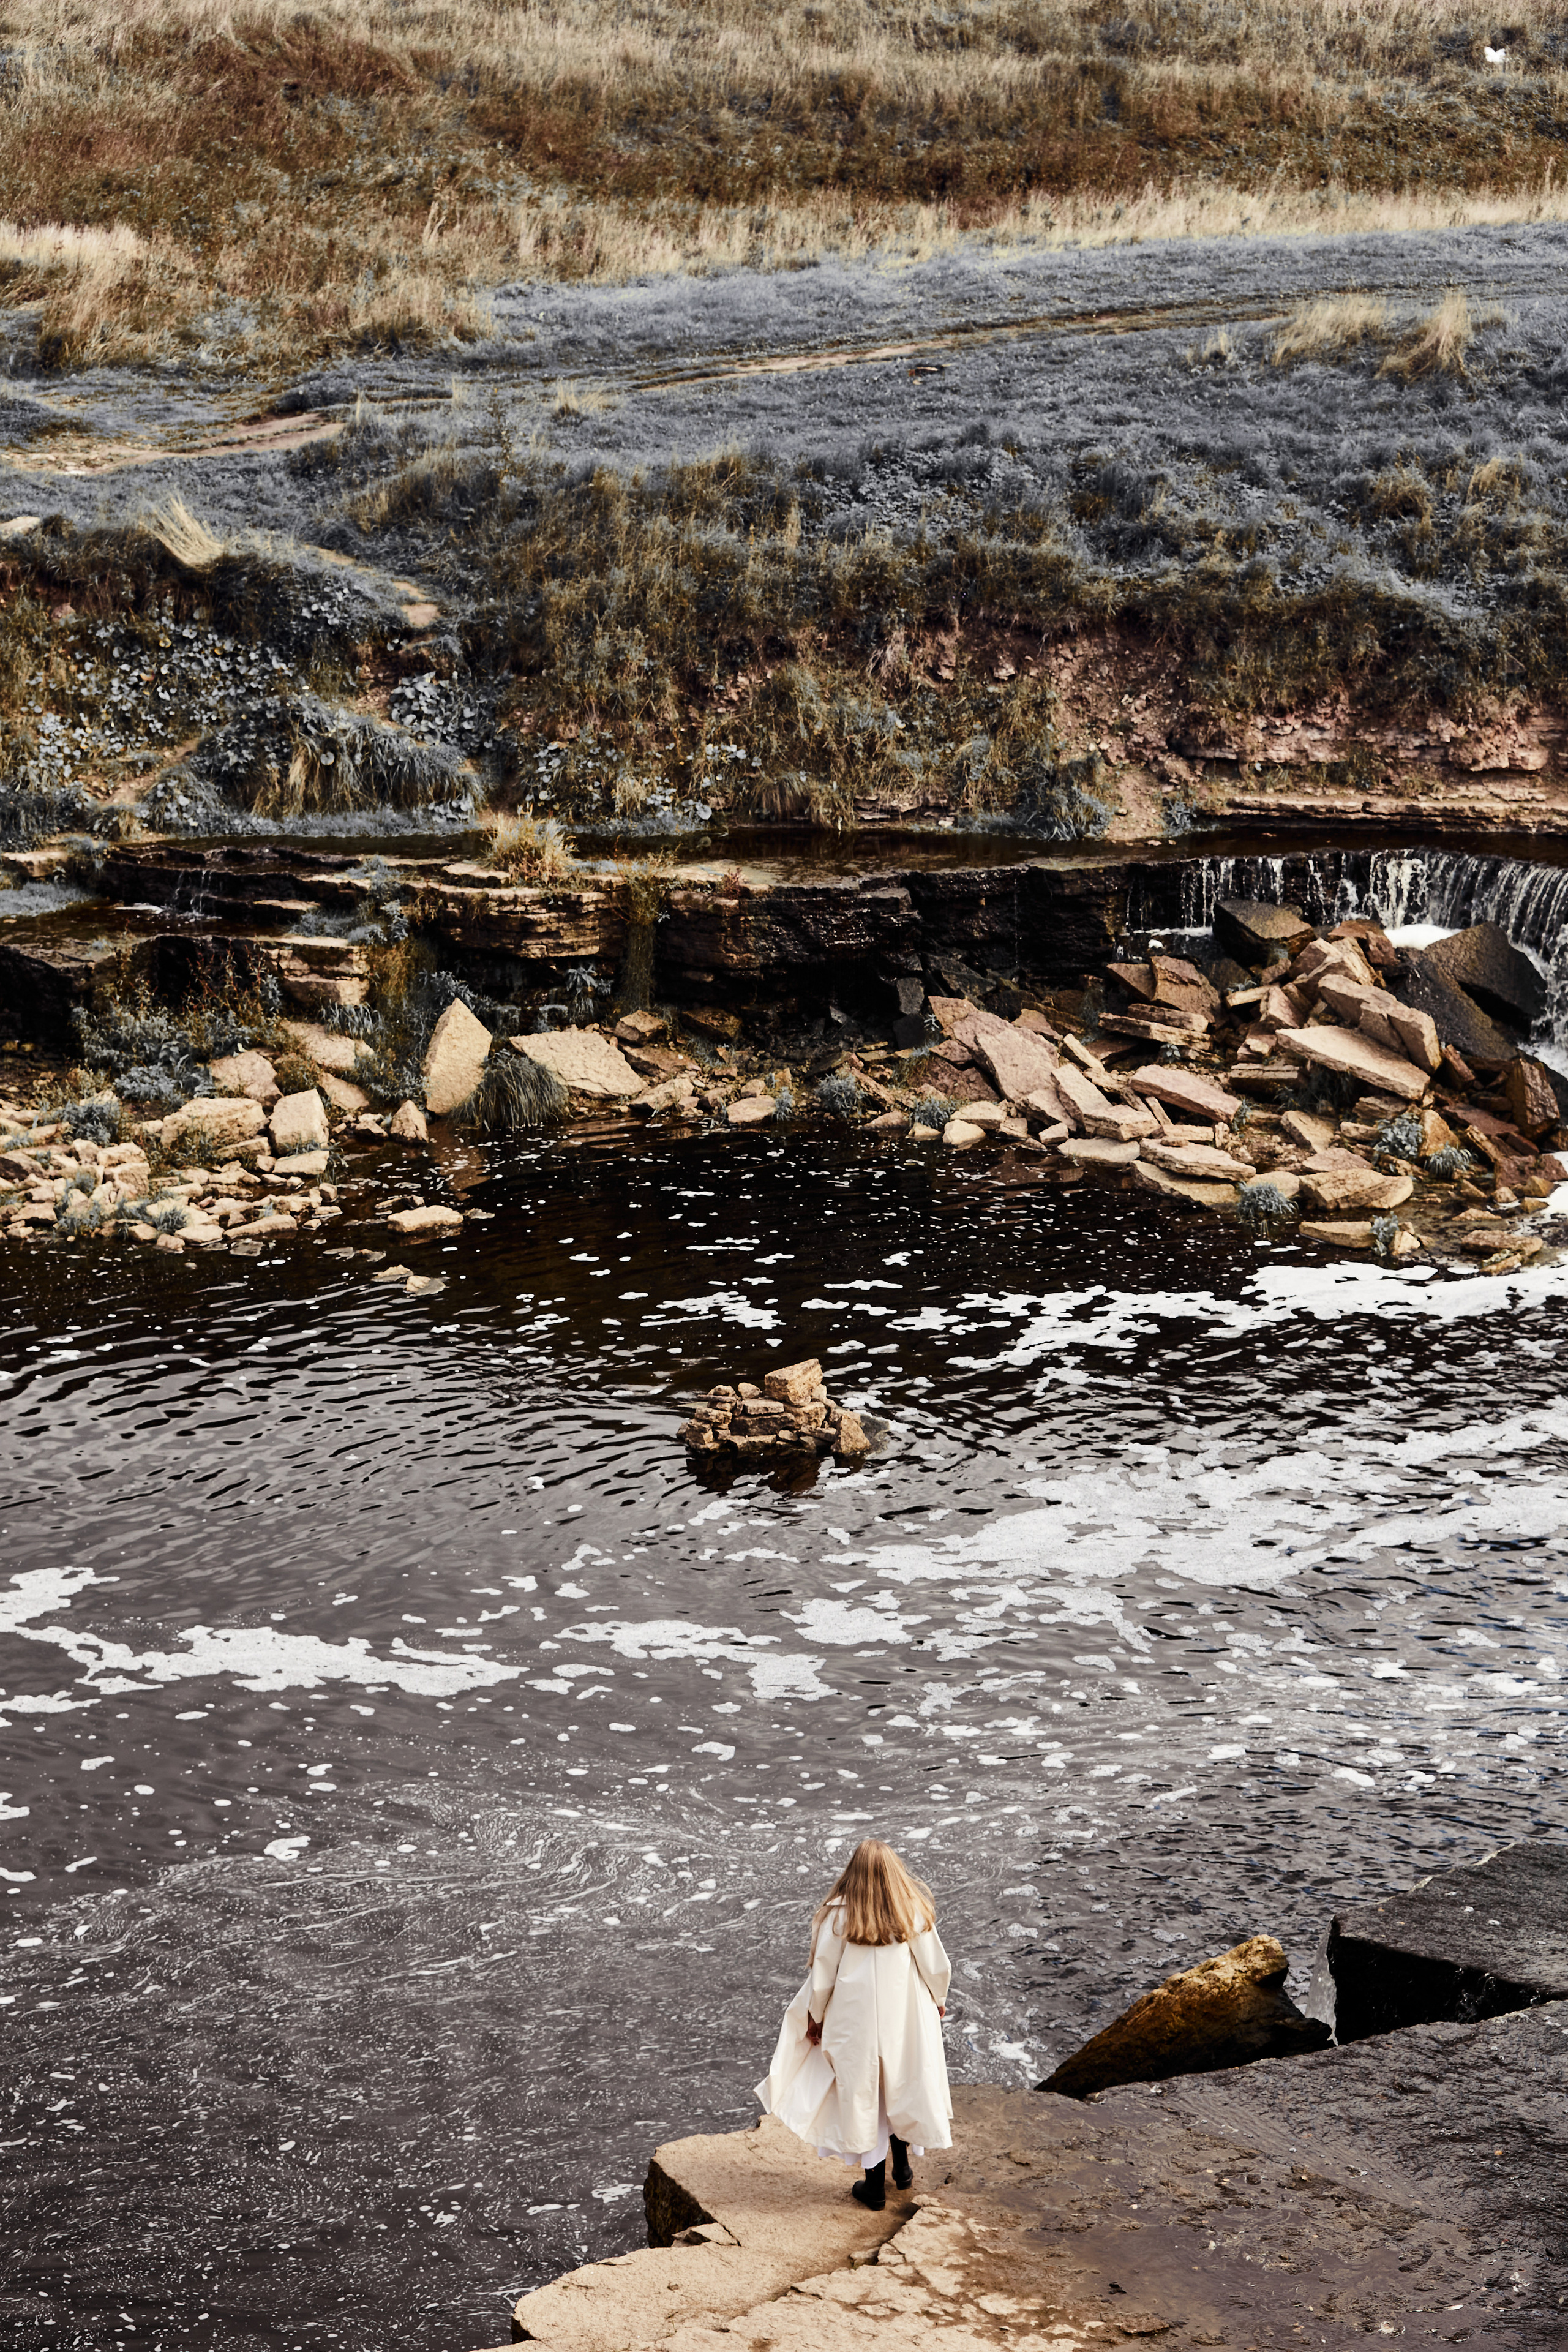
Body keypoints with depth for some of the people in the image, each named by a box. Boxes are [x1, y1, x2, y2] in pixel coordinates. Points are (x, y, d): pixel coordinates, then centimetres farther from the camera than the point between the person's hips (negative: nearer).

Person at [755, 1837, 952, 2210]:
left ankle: (876, 2185, 20)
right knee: (903, 2088, 23)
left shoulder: (839, 1916, -18)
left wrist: (815, 2018, 5)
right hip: (906, 2018, 2)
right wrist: (938, 2001, 16)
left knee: (863, 2095, 12)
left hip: (857, 2022, -2)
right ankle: (902, 2165, 37)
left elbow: (822, 1975, -10)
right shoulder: (913, 1912, -12)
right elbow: (936, 1966, -3)